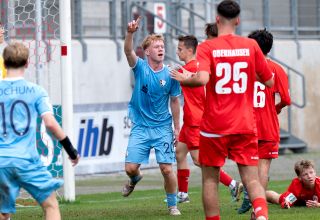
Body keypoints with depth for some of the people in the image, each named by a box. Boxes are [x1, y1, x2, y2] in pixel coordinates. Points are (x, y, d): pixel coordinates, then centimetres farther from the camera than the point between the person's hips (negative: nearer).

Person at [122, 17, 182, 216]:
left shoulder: (170, 75, -3)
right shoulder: (140, 67, -5)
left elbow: (174, 102, 7)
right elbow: (128, 51, -25)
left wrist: (177, 128, 9)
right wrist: (130, 33, -44)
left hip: (163, 127, 0)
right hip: (141, 127, 0)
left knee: (167, 168, -7)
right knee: (131, 167, -4)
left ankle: (172, 205, 11)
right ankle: (135, 179, 33)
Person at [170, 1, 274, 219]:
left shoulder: (207, 47, -6)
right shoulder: (251, 46, 2)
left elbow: (202, 78, -22)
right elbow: (269, 81, 7)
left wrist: (184, 79, -2)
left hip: (215, 126, -2)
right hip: (245, 126, 2)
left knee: (210, 179, 13)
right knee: (252, 179, -1)